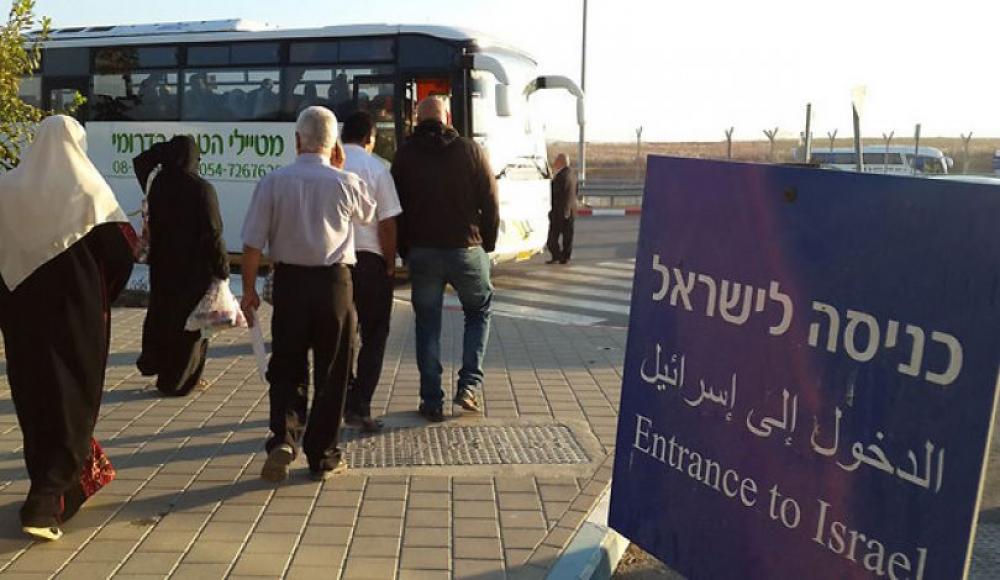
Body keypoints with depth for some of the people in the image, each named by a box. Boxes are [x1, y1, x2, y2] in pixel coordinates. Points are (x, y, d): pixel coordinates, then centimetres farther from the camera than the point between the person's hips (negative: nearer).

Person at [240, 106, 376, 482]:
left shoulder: (273, 182, -5)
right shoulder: (346, 183, -6)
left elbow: (253, 243, -5)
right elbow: (368, 215, 16)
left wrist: (249, 289, 6)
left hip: (289, 282, 1)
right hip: (335, 282, 0)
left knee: (286, 367, 14)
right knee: (331, 371, 10)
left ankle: (283, 440, -3)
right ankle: (322, 455, 17)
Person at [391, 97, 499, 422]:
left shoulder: (405, 155, 3)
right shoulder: (471, 151, -1)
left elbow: (396, 210, 4)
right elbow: (490, 204, -1)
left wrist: (405, 251, 13)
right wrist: (488, 245, 10)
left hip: (422, 252, 1)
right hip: (466, 249, -1)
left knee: (428, 325, 10)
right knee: (479, 311, 19)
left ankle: (432, 401, 11)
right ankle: (470, 384, 8)